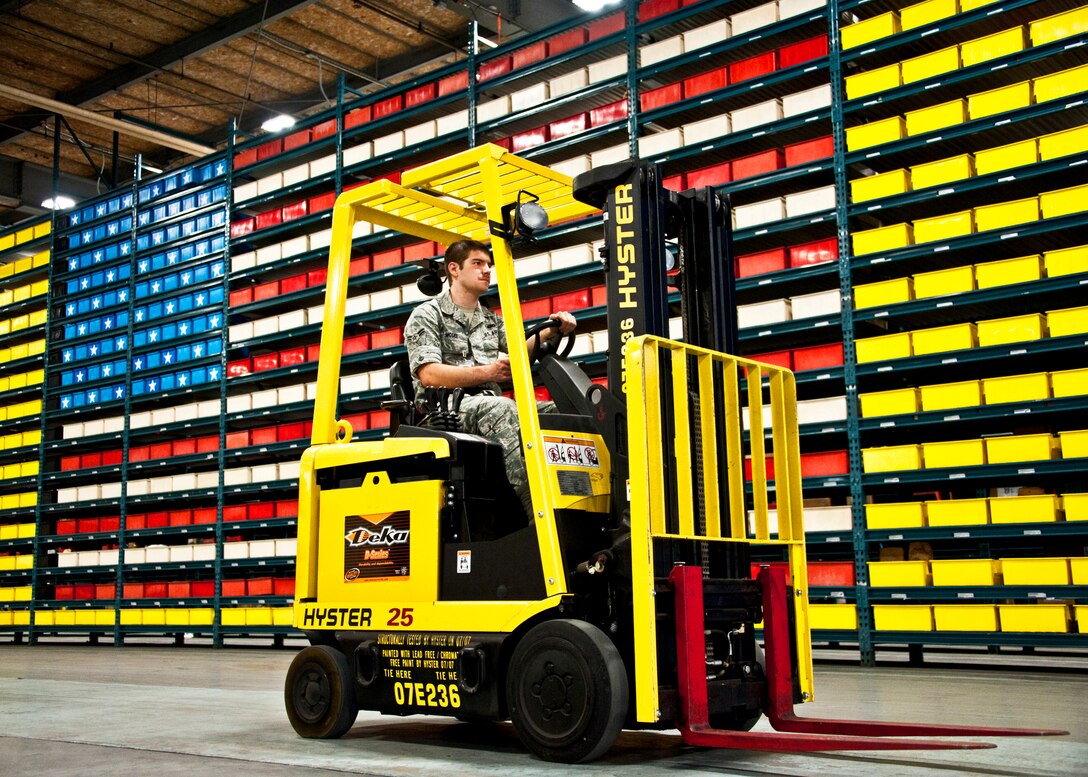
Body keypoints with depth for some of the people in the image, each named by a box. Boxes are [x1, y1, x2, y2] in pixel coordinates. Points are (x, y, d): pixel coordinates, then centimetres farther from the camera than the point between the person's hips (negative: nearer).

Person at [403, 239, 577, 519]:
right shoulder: (426, 315, 5)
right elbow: (429, 375, -10)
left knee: (558, 410, -17)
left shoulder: (492, 321, 26)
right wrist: (487, 372, -21)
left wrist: (552, 332, -6)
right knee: (502, 409, -36)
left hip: (490, 407, 6)